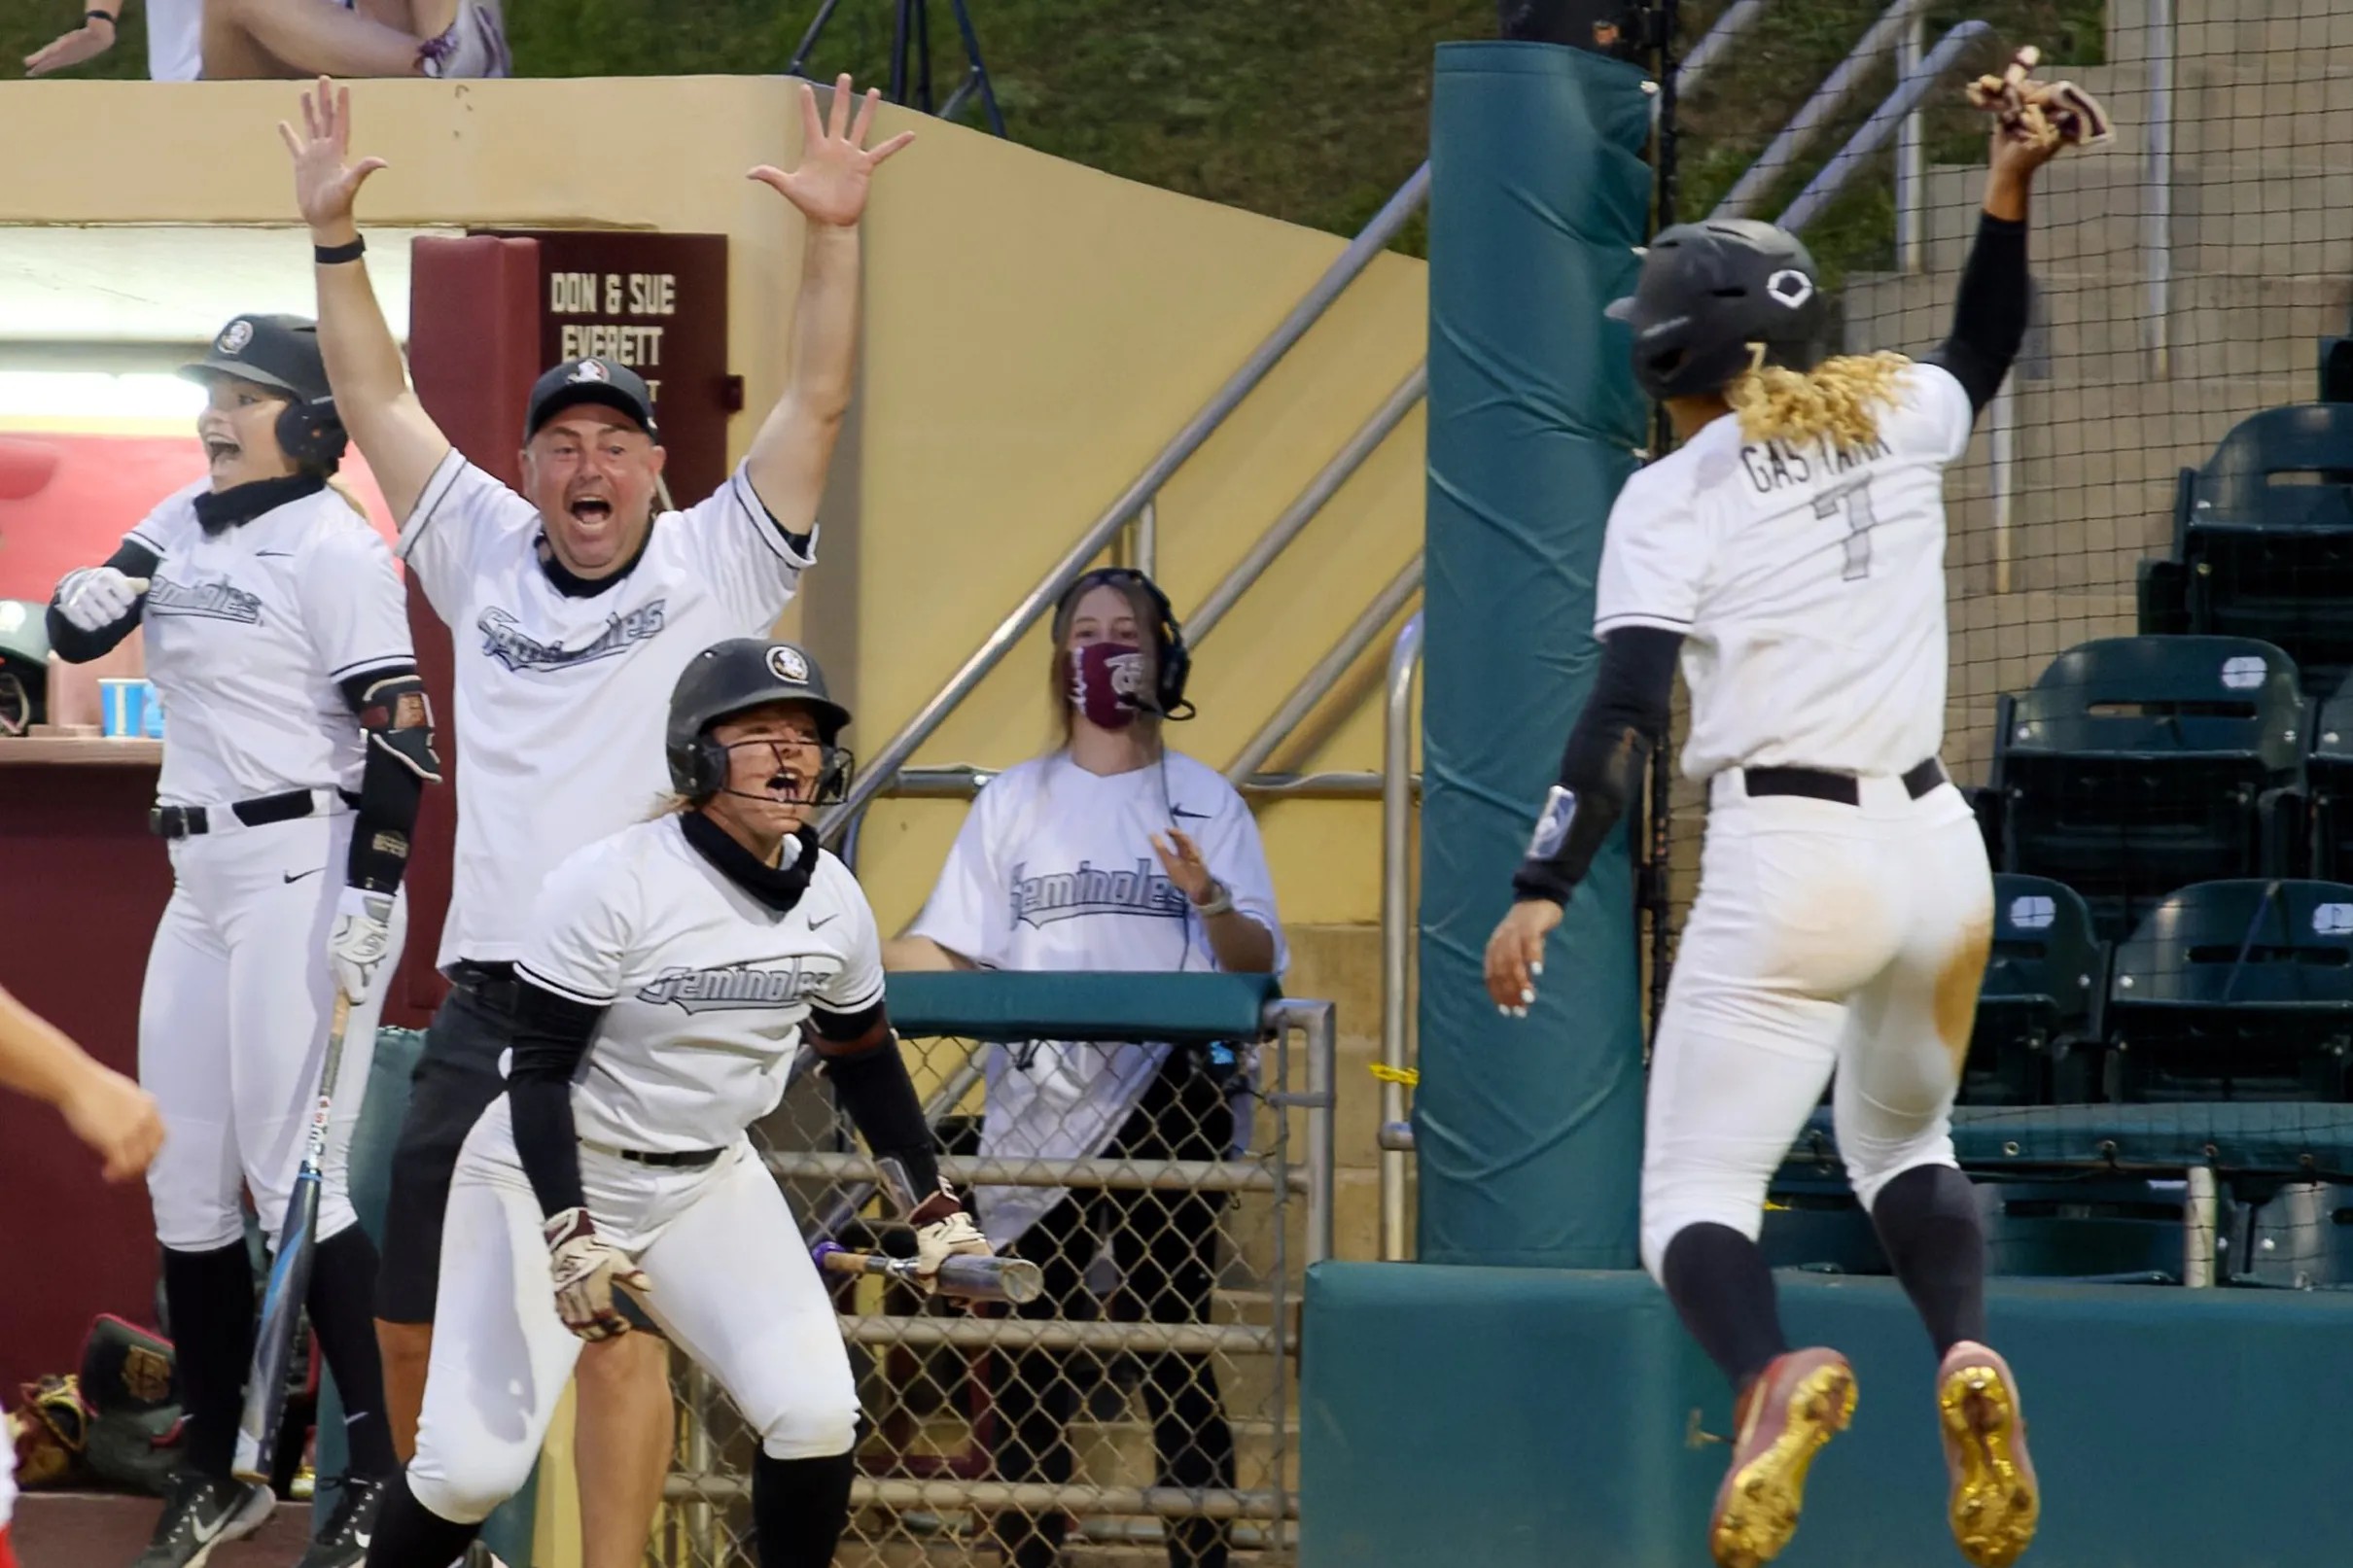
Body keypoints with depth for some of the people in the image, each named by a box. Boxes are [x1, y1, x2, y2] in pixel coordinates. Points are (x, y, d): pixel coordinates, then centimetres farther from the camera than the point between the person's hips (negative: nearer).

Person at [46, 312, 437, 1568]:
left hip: (307, 872, -9)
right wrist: (94, 594, -11)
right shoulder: (186, 527, 13)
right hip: (203, 881, 9)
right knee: (184, 1176, 9)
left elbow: (400, 730, -15)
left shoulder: (332, 546, -10)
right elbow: (73, 633, 14)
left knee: (293, 1172, -12)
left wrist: (372, 899, -21)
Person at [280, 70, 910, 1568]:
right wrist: (335, 235, 11)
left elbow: (816, 406, -1)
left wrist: (834, 237, -11)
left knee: (621, 1323, -8)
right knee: (415, 1322, 7)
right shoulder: (486, 560, 15)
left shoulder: (713, 568, 6)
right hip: (486, 1000, 4)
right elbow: (380, 401, 17)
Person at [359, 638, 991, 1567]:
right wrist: (570, 1238, -29)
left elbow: (866, 1065, 12)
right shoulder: (611, 886, -22)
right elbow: (539, 1072, -20)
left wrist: (934, 1212, 10)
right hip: (549, 1177, -5)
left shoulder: (830, 901, -3)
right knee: (473, 1468, -11)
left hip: (708, 1182, 5)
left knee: (817, 1415, -12)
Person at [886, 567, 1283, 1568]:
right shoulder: (1015, 800, 15)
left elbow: (1257, 963, 3)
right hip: (1042, 1106, 2)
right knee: (1027, 1353, -2)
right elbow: (947, 951, 12)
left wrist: (1210, 902, -17)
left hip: (1168, 1105, -2)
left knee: (1175, 1347, -4)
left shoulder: (1204, 801, 10)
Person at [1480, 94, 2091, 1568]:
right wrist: (2010, 193, 34)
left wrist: (1544, 889, -16)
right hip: (1939, 845, 5)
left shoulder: (1674, 497, -4)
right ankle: (1970, 1351, -4)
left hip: (1789, 866, -5)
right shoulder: (1898, 419, 10)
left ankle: (1776, 1372, -35)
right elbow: (1983, 355, 34)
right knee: (1904, 1143, 27)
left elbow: (1628, 712, -14)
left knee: (1695, 1201, -2)